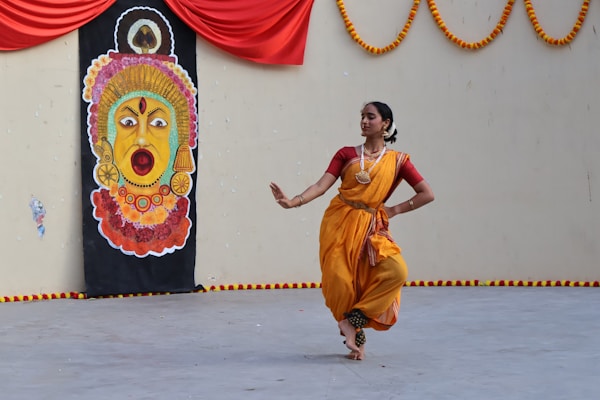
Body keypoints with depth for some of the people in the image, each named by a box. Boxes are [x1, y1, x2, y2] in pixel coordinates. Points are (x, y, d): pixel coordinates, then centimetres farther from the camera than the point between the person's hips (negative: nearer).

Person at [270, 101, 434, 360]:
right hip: (339, 223, 0)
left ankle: (354, 320, -9)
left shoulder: (397, 160, 6)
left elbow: (427, 194, 4)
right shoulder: (346, 154, 8)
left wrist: (395, 210, 0)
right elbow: (322, 186, -4)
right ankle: (356, 335, 14)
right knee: (340, 280, -9)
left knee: (396, 271, -23)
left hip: (370, 228, 0)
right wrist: (293, 202, -19)